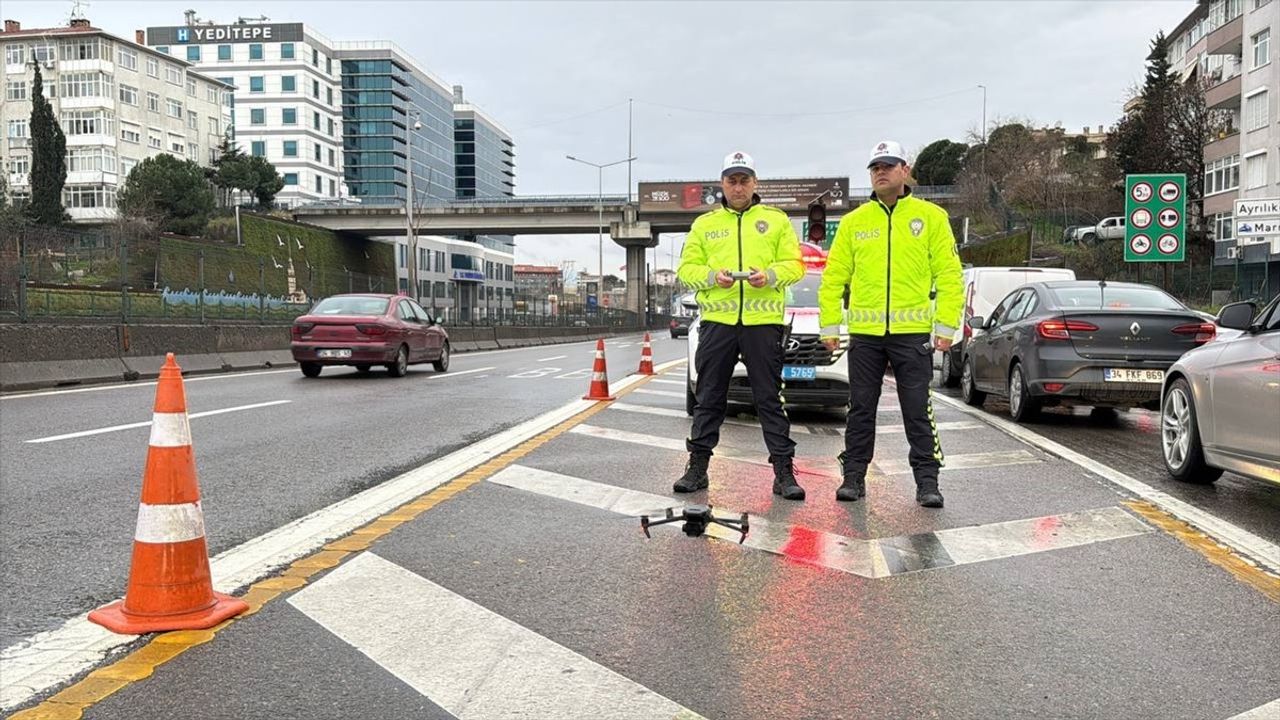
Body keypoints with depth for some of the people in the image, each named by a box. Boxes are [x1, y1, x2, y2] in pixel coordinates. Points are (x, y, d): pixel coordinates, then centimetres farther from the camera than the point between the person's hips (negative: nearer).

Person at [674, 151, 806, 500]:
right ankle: (697, 468, 15)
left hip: (763, 321, -1)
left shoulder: (777, 220, 11)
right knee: (708, 399, 6)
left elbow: (794, 265, 5)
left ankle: (784, 472, 6)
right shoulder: (705, 223, 14)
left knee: (770, 399, 1)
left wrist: (769, 275, -15)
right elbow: (686, 268, 8)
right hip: (716, 320, 1)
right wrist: (712, 276, -11)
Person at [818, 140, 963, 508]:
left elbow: (949, 275, 1)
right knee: (861, 409, 9)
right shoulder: (854, 221, 9)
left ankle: (927, 480, 12)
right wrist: (830, 326, 3)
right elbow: (833, 277, 9)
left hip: (913, 332, -2)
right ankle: (854, 476, 19)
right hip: (864, 333, 2)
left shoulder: (931, 216, 4)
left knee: (918, 411, 2)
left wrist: (946, 326, -5)